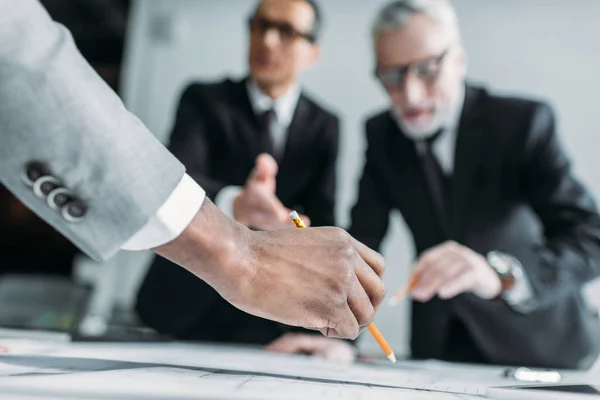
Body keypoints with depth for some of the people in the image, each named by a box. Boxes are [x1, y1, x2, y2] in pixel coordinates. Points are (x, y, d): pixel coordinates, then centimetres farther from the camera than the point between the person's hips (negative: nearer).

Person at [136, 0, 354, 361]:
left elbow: (320, 229, -6)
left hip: (261, 320, 1)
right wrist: (233, 204, -50)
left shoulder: (323, 126, 5)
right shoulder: (204, 99, -4)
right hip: (179, 308, -1)